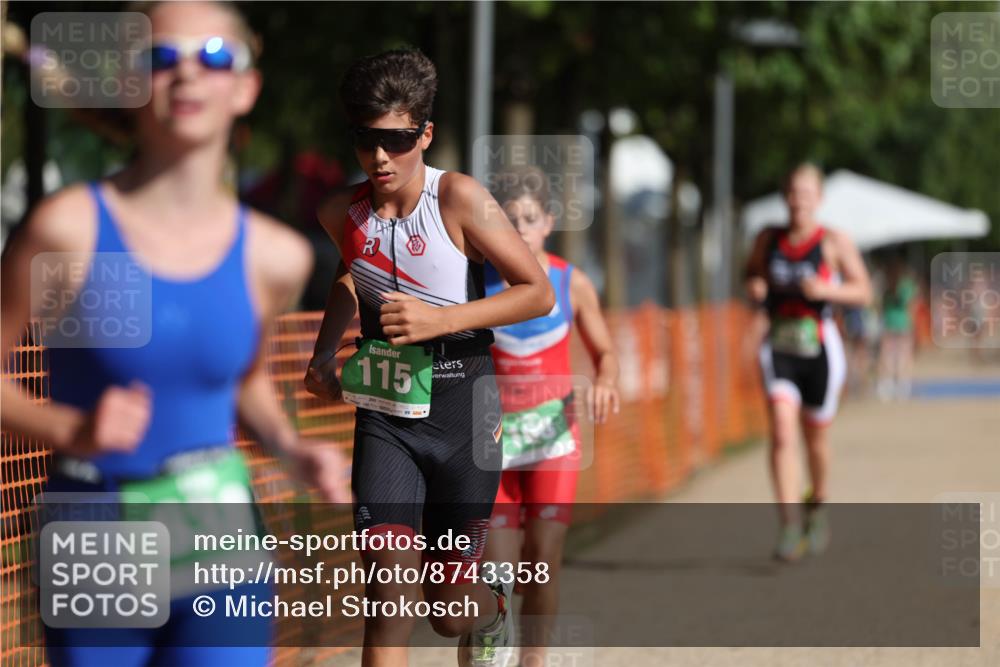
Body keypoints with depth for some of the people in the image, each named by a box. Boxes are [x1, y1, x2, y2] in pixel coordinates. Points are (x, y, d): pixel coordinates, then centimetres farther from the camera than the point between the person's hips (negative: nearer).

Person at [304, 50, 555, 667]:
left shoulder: (457, 197, -15)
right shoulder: (342, 213, -1)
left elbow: (539, 292, -14)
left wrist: (439, 320, -24)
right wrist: (325, 350, 9)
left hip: (462, 409, -2)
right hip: (385, 411, 2)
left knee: (452, 610, 8)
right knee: (390, 596, -13)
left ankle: (493, 604, 44)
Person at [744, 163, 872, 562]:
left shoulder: (834, 242, -4)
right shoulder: (768, 240, 6)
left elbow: (863, 292, -4)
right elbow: (752, 274, 21)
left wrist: (826, 290, -21)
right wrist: (753, 289, -3)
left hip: (819, 348, -1)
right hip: (778, 347, 1)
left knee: (816, 437, 12)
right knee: (781, 433, -16)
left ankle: (817, 507, 41)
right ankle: (789, 526, -20)